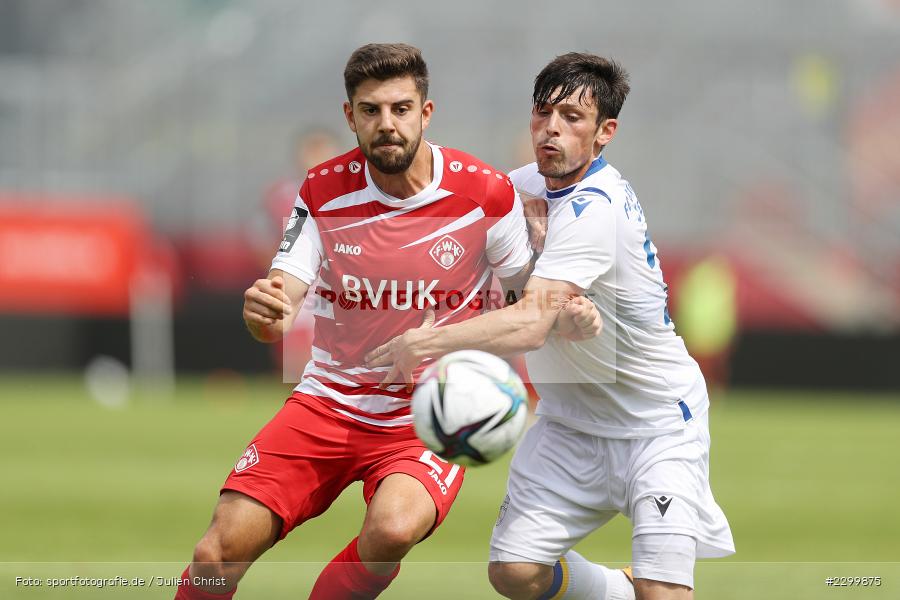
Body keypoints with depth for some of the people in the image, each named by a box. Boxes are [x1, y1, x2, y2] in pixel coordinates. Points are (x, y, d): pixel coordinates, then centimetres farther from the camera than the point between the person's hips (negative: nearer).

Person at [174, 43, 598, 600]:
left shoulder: (485, 193, -9)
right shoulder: (324, 192, -4)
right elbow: (279, 314, -8)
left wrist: (567, 316, -19)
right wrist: (261, 311, -33)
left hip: (430, 422, -2)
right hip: (328, 403, 2)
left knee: (392, 529, -35)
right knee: (219, 553, -13)